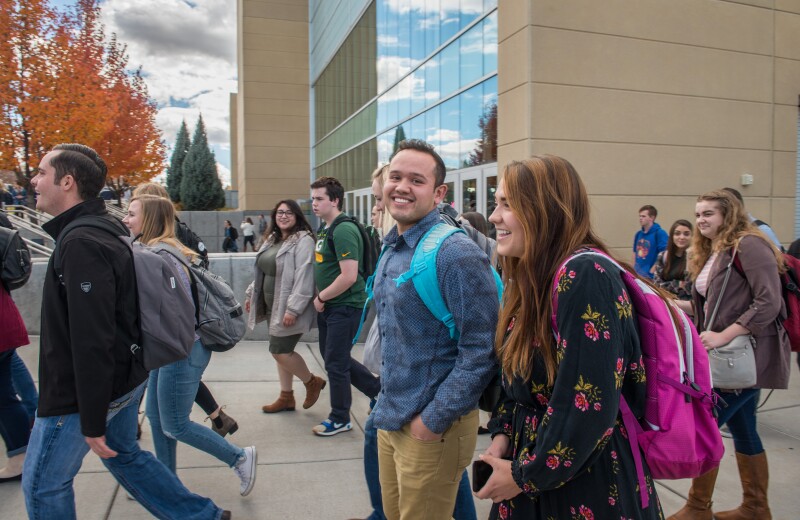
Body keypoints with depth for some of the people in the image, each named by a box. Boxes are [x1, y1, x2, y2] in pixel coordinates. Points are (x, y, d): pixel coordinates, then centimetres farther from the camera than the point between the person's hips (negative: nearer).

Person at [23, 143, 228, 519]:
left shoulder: (81, 243, -24)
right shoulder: (105, 228, 7)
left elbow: (92, 342, -27)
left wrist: (92, 422, -22)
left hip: (82, 392, -9)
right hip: (123, 378, 9)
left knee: (43, 484, 10)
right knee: (125, 455, 24)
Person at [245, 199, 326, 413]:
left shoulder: (303, 241, -14)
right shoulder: (272, 240, 14)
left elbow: (304, 278, -21)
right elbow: (262, 272, 22)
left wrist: (293, 309, -25)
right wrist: (251, 294, 20)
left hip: (289, 308, -8)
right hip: (274, 306, 8)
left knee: (280, 350, -8)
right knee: (282, 350, 12)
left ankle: (312, 382, 15)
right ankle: (286, 397, 24)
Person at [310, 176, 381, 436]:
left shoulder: (343, 230, -20)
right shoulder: (324, 228, 10)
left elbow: (349, 276, -26)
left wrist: (321, 297, -15)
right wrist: (321, 297, 8)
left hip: (344, 306, -10)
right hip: (327, 305, 10)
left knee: (335, 363, 1)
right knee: (332, 356, 18)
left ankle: (340, 419, 20)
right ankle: (378, 388, 34)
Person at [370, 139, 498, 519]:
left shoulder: (456, 253, -21)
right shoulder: (390, 250, 6)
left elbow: (481, 351, -23)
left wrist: (434, 420, -18)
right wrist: (386, 406, 14)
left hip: (432, 429, -8)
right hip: (389, 420, 8)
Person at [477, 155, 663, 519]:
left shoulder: (585, 276, -24)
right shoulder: (533, 276, 4)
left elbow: (588, 404, -27)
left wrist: (524, 475, -16)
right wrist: (501, 435, -1)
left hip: (590, 481, -8)